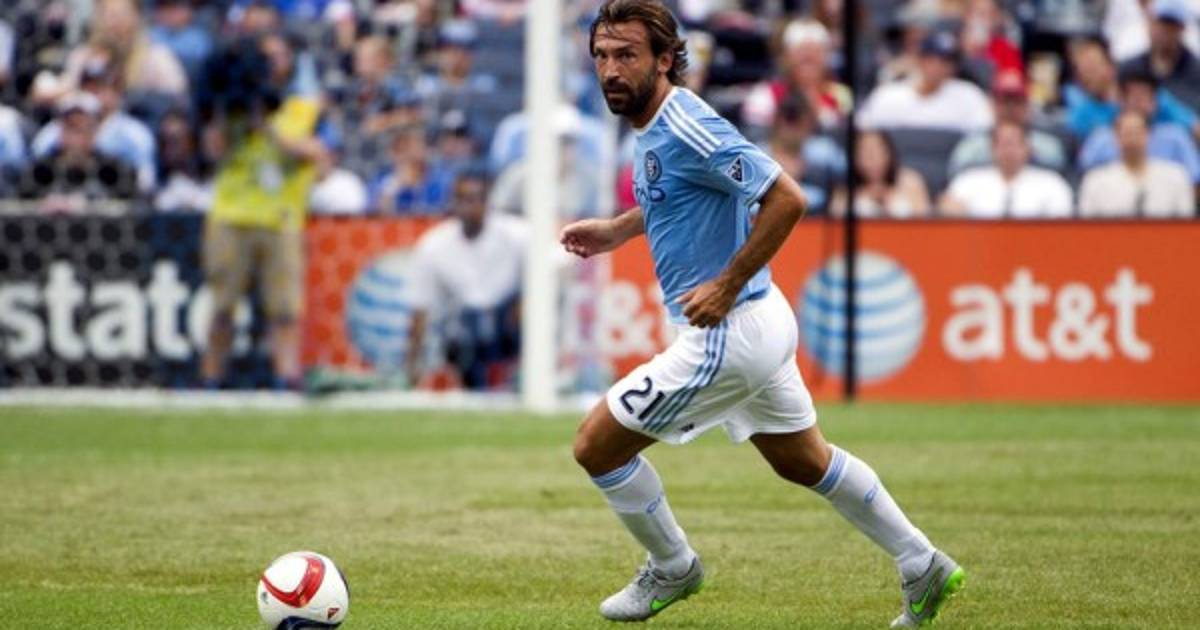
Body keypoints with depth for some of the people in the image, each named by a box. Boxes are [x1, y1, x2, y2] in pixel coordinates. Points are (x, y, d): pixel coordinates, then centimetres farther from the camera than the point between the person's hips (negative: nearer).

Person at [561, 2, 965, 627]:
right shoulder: (655, 125, 6)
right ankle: (923, 566, 32)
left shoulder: (686, 130, -23)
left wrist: (727, 286, -24)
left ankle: (671, 569, 19)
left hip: (726, 333, -10)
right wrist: (615, 230, 17)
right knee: (804, 461, 23)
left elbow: (786, 199, -27)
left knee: (596, 445, -1)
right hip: (759, 323, 10)